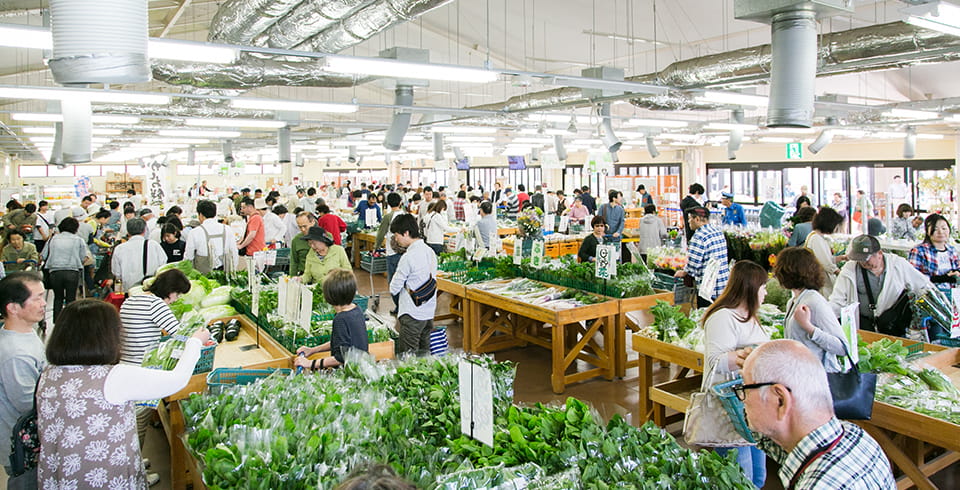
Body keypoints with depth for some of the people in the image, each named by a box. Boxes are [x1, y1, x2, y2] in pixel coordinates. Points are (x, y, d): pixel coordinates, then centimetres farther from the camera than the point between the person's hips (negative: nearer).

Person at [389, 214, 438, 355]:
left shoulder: (408, 257, -18)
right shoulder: (430, 251, 6)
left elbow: (394, 288, -13)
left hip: (412, 314, -8)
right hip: (429, 311, 8)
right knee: (425, 353, 16)